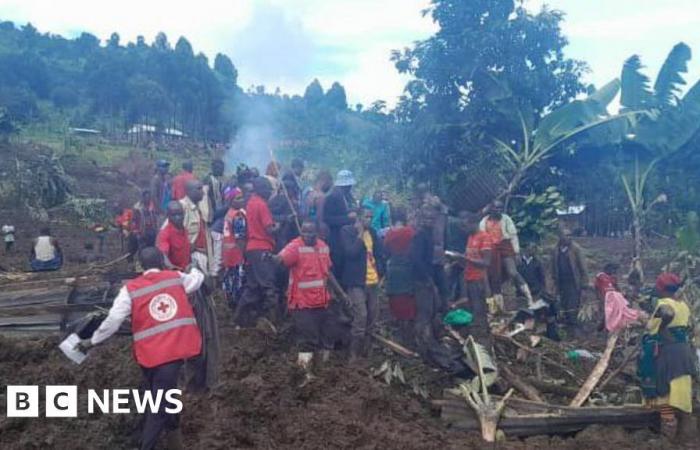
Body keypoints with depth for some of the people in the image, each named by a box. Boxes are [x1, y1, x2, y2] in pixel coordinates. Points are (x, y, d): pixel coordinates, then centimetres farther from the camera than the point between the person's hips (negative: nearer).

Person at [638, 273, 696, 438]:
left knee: (664, 387, 4)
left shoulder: (664, 303, -16)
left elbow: (668, 314, -33)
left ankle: (669, 423, 9)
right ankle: (682, 412, 36)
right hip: (684, 350, 7)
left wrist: (660, 329, -15)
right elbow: (687, 328, 15)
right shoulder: (684, 305, 8)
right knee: (680, 385, 22)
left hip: (666, 351, -7)